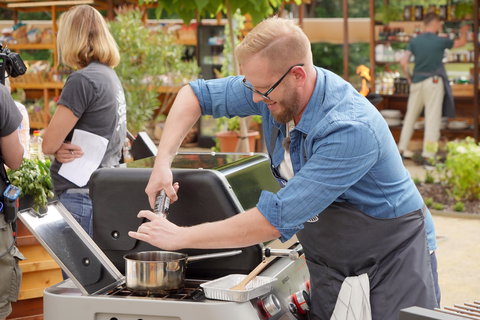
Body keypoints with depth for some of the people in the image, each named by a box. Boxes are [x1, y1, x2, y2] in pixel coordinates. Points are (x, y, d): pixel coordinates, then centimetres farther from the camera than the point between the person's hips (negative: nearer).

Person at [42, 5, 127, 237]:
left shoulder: (82, 80, -15)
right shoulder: (110, 76, 13)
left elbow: (49, 144, -13)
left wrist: (60, 148, 7)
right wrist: (61, 151, -4)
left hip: (80, 195, -9)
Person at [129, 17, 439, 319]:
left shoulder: (351, 129, -33)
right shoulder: (273, 87, -11)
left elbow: (278, 218, -34)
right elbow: (196, 94, 5)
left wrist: (181, 237, -26)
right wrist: (163, 162, -10)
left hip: (393, 260, -6)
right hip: (330, 263, 6)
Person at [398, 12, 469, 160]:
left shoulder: (414, 41, 2)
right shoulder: (440, 41, -5)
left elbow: (403, 61, -5)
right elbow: (461, 42, 12)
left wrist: (409, 78, 8)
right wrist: (464, 32, 32)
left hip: (417, 82, 4)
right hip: (434, 82, -4)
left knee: (411, 114, 14)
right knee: (433, 116, -1)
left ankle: (402, 147, 17)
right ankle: (428, 152, -3)